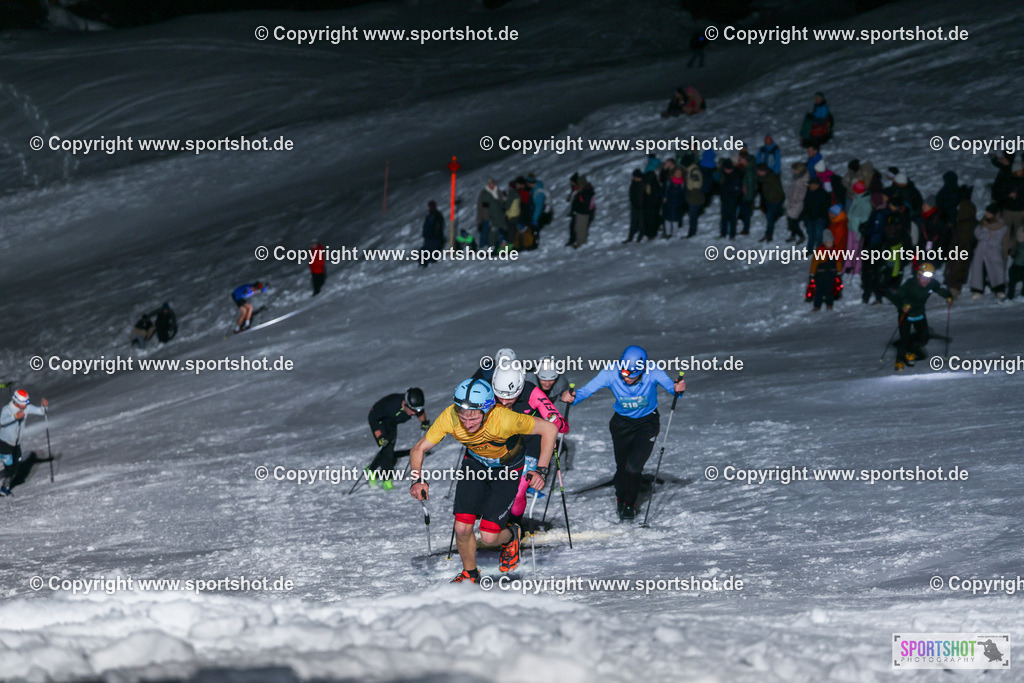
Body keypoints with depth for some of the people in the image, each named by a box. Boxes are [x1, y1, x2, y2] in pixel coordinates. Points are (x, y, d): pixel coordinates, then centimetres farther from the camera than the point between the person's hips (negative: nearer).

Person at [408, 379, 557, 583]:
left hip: (507, 470, -3)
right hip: (474, 464, 3)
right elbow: (419, 449, -16)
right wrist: (418, 480, -33)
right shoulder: (450, 417, -30)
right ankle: (469, 573, 21)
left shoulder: (504, 419, -39)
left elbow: (549, 429, -26)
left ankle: (510, 536, 26)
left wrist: (541, 471, -30)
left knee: (488, 536, -11)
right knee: (462, 528, -8)